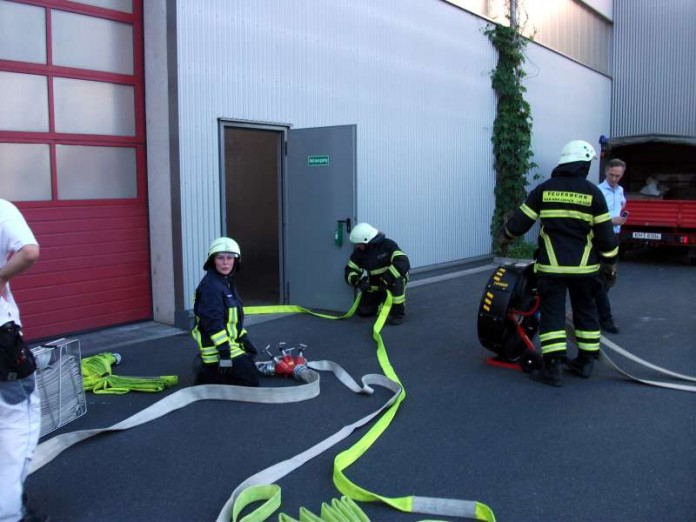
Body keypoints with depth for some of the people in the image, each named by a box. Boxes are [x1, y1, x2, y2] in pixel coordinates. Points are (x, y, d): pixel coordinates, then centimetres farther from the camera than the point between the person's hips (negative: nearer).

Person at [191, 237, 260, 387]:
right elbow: (213, 323, -26)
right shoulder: (210, 286, -20)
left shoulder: (227, 282, 11)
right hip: (217, 349, -10)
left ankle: (208, 369, 19)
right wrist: (224, 352, -27)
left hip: (231, 343, 10)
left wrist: (244, 339, 17)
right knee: (251, 381, -8)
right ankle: (206, 378, 2)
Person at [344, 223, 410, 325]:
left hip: (392, 282, -5)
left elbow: (403, 263, -38)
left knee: (396, 280, -38)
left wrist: (386, 279, -43)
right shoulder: (359, 252, -9)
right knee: (363, 311, -3)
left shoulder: (388, 245, -25)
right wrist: (358, 281, -26)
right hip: (374, 286, 5)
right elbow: (350, 271, -5)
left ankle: (398, 313, -22)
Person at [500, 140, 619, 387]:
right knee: (585, 312, 17)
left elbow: (522, 219, 5)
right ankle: (586, 361, 26)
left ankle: (553, 367, -2)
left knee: (552, 313, 2)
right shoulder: (592, 192, -2)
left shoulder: (544, 189, 0)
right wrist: (610, 261, 13)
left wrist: (506, 236, 24)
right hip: (584, 266, 1)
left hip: (551, 265, -1)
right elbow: (605, 232, 0)